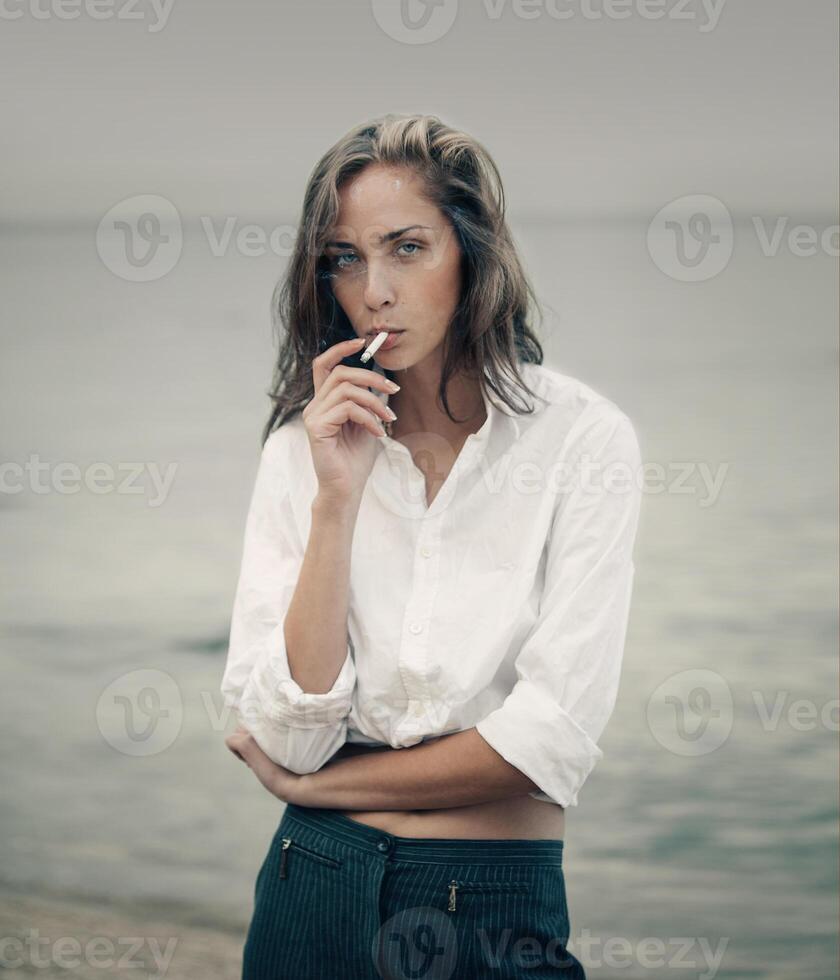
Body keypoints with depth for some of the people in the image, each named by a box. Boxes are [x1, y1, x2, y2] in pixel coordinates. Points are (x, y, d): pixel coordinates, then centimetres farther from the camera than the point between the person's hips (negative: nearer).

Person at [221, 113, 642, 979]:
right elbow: (290, 735, -9)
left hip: (502, 908, -2)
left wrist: (321, 784, -5)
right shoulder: (301, 450, 1)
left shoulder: (581, 438, -7)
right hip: (318, 897, 2)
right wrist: (338, 496, -15)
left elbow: (553, 730, -14)